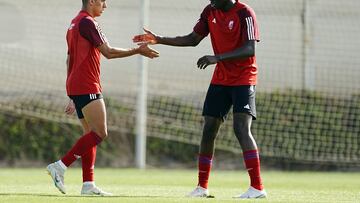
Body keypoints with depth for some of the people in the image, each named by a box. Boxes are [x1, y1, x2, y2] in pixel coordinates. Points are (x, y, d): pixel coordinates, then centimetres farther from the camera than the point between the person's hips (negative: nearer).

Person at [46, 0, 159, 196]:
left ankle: (88, 184, 3)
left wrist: (72, 97, 25)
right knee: (100, 133, -11)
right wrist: (138, 51, -6)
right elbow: (108, 52, -15)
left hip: (76, 88, 10)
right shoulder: (87, 22, -11)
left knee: (91, 134, 9)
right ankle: (60, 167, -14)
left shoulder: (74, 24, 20)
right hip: (87, 87, -10)